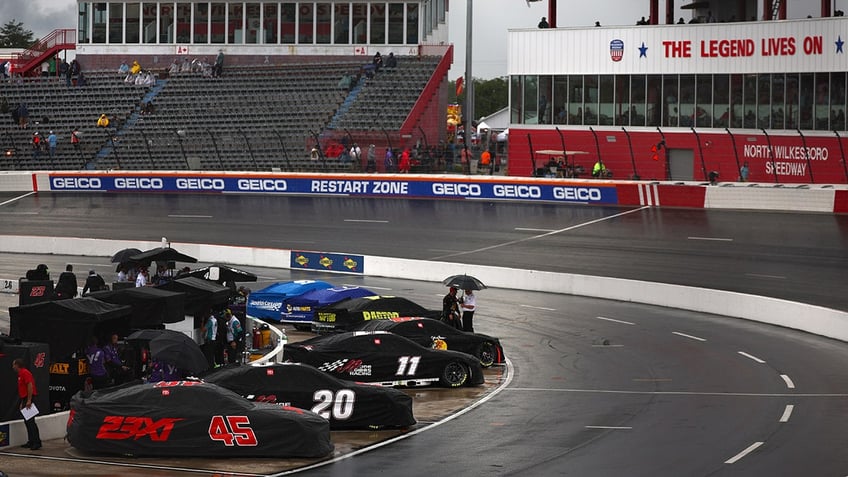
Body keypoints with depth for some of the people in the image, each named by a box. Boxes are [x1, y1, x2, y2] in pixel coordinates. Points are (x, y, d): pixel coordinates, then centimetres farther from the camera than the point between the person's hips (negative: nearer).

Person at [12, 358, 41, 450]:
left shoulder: (25, 373, -12)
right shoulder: (20, 374, 19)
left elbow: (30, 386, -21)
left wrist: (29, 400, -25)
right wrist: (22, 403, 22)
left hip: (29, 400, -10)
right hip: (25, 400, 10)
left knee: (30, 421, -13)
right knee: (27, 421, 11)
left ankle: (37, 442, -15)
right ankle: (31, 442, 14)